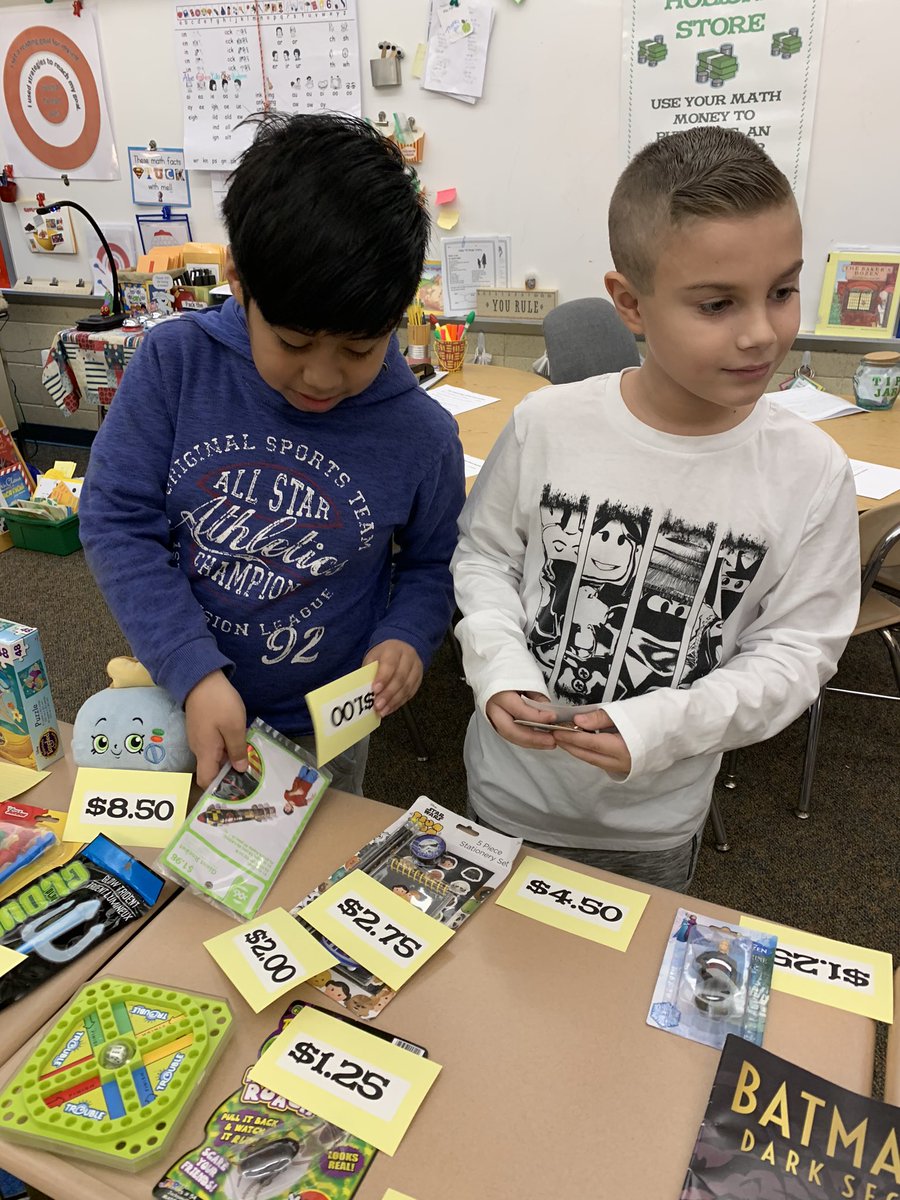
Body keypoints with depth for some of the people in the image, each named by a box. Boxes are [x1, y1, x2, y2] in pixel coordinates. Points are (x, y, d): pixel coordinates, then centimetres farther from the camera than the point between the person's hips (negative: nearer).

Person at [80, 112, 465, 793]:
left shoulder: (421, 434, -16)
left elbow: (432, 563, 0)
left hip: (320, 732, 0)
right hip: (175, 698, 1)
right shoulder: (175, 364, -18)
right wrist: (194, 671, -25)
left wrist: (408, 636, -21)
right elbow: (118, 520, -16)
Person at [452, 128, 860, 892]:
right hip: (510, 791, 1)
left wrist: (668, 724, -25)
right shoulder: (547, 425, -17)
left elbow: (798, 646, -11)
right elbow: (483, 554, -3)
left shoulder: (812, 472, -17)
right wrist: (500, 664, -20)